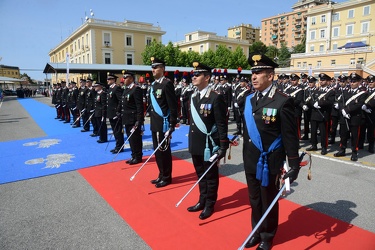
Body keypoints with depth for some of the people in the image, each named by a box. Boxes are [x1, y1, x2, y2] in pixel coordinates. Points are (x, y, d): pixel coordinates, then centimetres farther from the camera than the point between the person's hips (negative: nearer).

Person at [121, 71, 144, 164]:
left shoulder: (136, 89, -13)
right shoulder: (126, 89, 15)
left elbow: (140, 105, -18)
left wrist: (139, 120, -21)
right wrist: (122, 116, 18)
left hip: (134, 120, -9)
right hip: (127, 119, 9)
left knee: (135, 138, -1)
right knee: (131, 138, 14)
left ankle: (138, 157, 10)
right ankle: (134, 156, 24)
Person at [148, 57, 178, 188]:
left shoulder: (167, 84, -13)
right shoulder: (153, 85, 14)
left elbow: (173, 106, -16)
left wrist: (172, 125, -18)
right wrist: (151, 120, 17)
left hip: (163, 123, -9)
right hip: (155, 124, 9)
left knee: (164, 150, 1)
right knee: (157, 151, 14)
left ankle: (167, 177, 15)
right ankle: (161, 175, 27)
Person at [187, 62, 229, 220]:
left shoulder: (216, 97, -14)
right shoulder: (193, 97, 8)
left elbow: (222, 124, -15)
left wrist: (223, 145, -16)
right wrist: (191, 141, 16)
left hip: (209, 145, -7)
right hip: (196, 144, 7)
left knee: (210, 176, 9)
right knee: (200, 175, 19)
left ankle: (209, 205, 25)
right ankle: (202, 201, 35)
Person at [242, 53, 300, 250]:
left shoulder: (283, 101, -15)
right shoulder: (249, 100, 4)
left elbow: (290, 136, -13)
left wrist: (294, 165, -12)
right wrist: (246, 157, 14)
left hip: (270, 163, -5)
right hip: (251, 162, 5)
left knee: (268, 202, 14)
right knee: (255, 201, 19)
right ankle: (257, 232, 41)